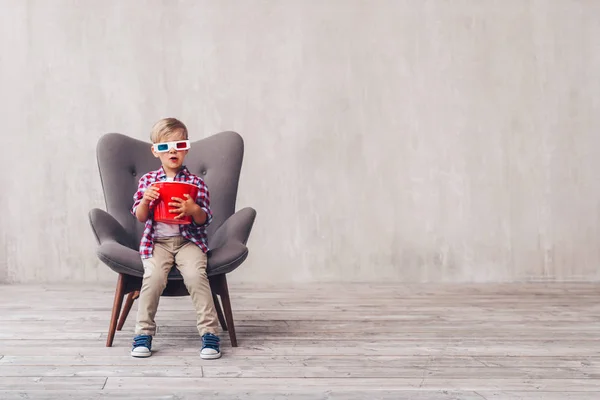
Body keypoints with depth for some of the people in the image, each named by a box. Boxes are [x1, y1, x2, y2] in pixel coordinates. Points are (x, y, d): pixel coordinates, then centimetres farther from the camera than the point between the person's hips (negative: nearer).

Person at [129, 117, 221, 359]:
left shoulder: (196, 183, 2)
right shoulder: (147, 180, 7)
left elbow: (205, 219, 0)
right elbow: (140, 217, 6)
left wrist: (194, 210, -21)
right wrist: (145, 200, -14)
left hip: (189, 241, -1)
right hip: (157, 242, 1)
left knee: (195, 274, -28)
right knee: (154, 275, -27)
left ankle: (210, 332, -19)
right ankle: (143, 333, -12)